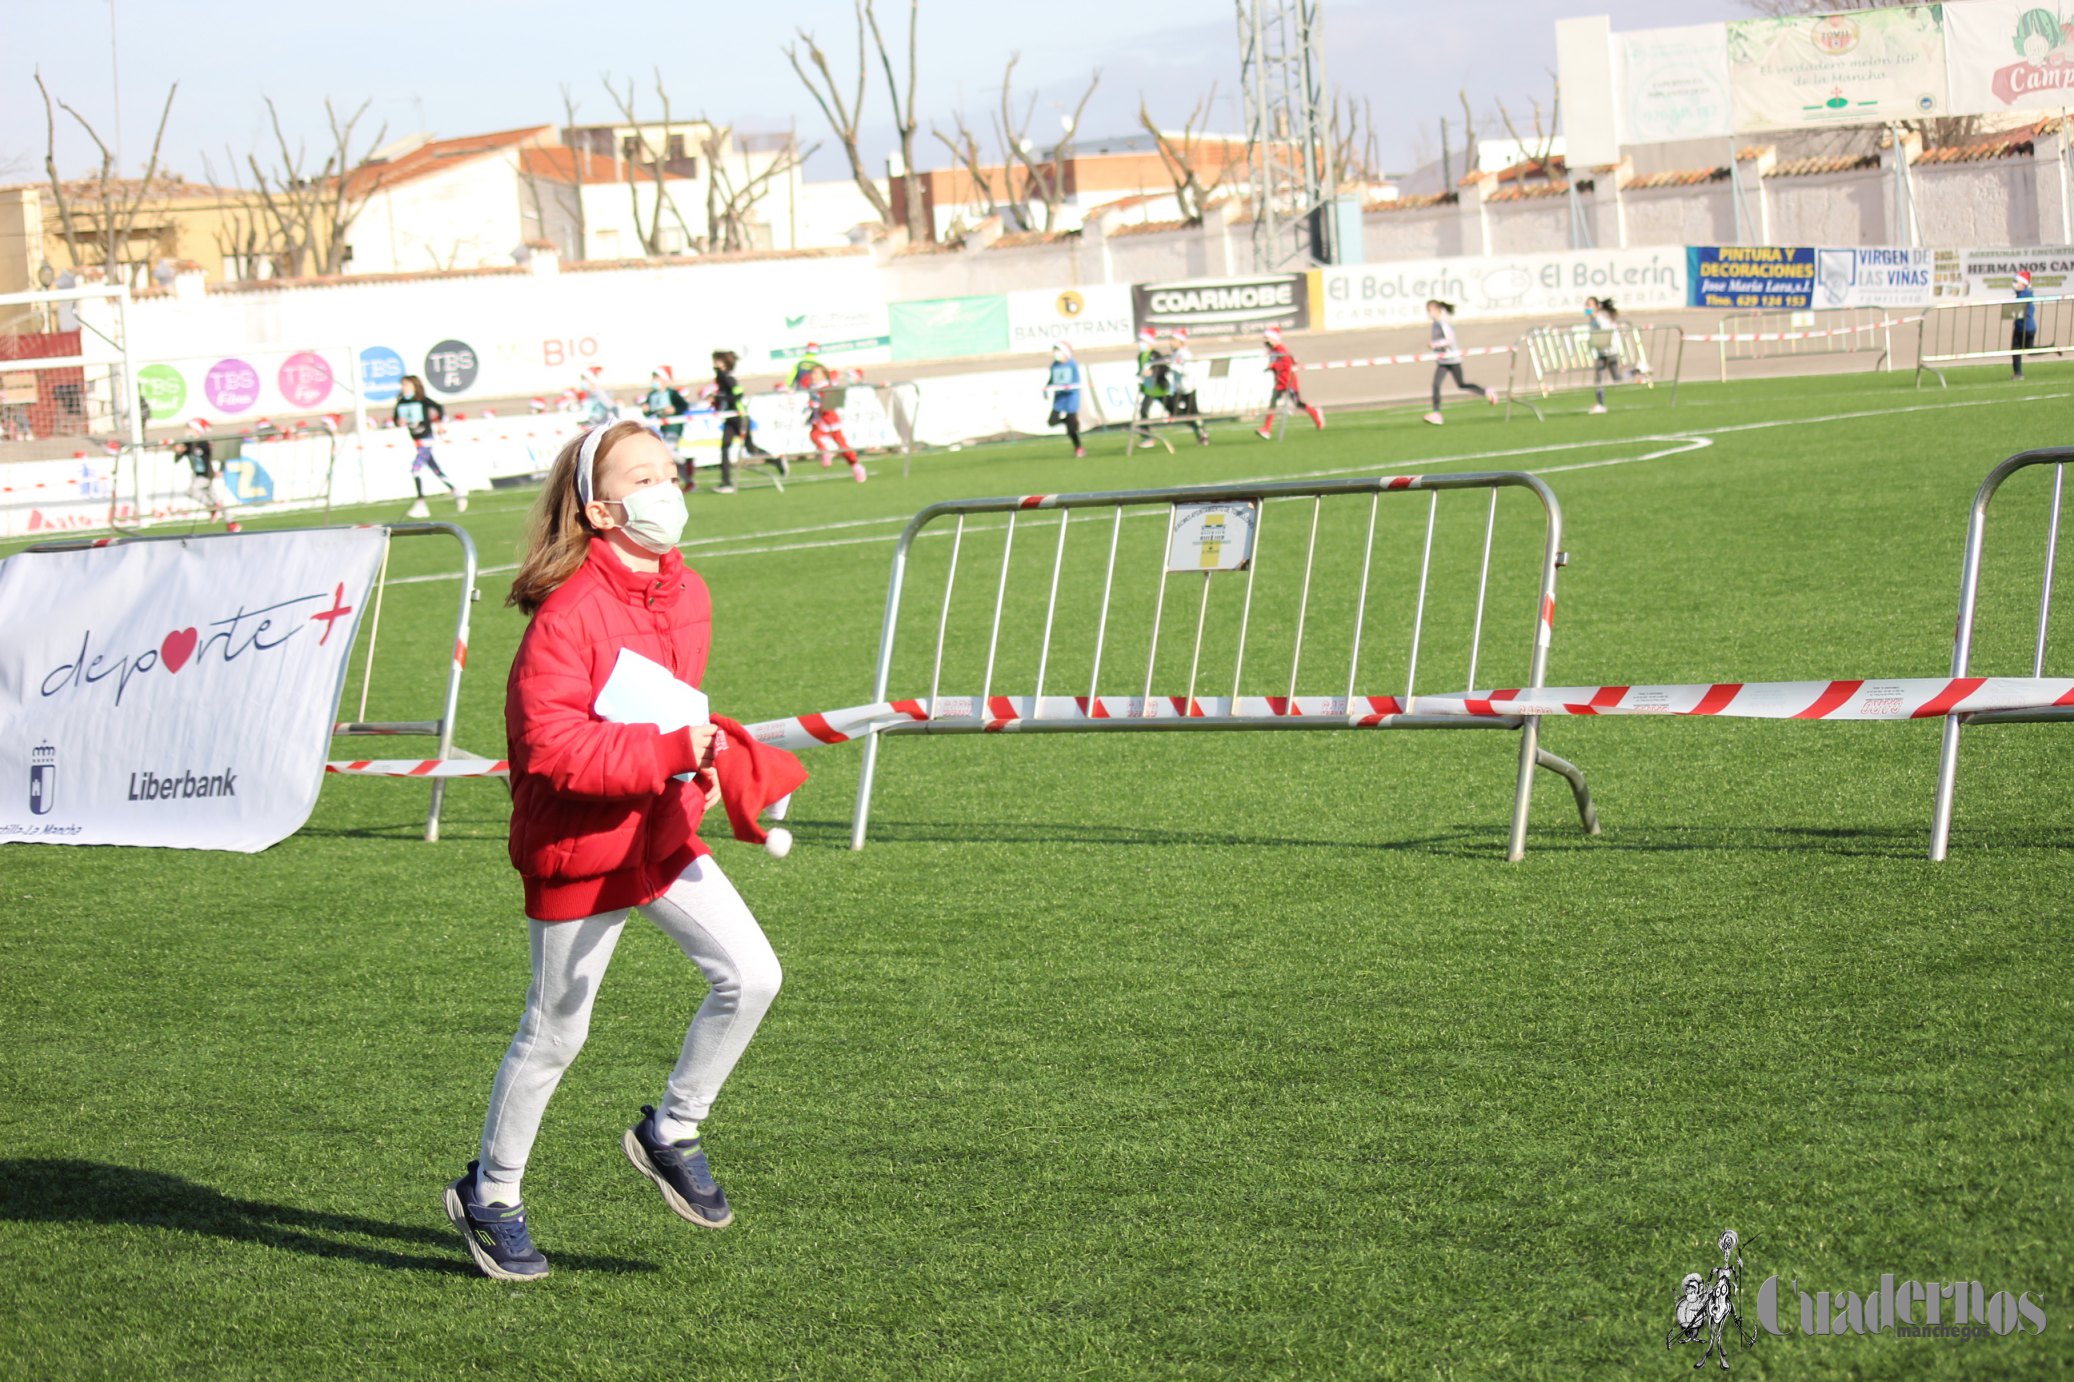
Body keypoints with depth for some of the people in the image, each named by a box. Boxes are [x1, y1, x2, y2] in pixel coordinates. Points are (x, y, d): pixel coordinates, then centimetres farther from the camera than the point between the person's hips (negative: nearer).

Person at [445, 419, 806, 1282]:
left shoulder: (687, 596, 3)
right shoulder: (569, 612, -22)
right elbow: (553, 746, -30)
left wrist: (706, 767, 0)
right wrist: (672, 752, -29)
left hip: (661, 834, 7)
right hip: (577, 849, -7)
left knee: (751, 975, -5)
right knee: (555, 1035, 5)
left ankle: (670, 1132, 15)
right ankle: (490, 1195, 26)